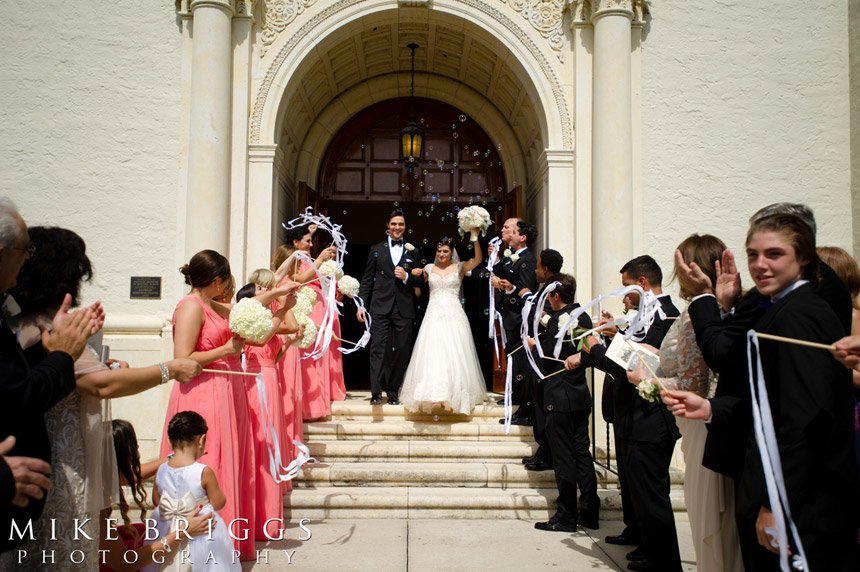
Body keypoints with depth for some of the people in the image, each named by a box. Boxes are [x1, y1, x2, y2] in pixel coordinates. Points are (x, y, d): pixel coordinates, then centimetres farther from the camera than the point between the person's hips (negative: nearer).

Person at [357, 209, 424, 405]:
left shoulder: (413, 251, 11)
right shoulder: (376, 249, 11)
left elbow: (421, 280, 10)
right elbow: (367, 280, 8)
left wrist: (406, 277, -9)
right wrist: (361, 304, 1)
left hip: (404, 308, 1)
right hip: (380, 306, -1)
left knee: (401, 350, 2)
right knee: (378, 348, -6)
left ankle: (393, 392, 12)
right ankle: (376, 392, -6)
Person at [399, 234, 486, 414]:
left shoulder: (459, 268, 6)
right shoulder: (429, 268, 12)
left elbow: (478, 259, -10)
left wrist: (475, 237, -19)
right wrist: (414, 274, -3)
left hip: (453, 316, -1)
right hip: (434, 316, 2)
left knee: (454, 355, -2)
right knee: (432, 355, -3)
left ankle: (455, 393, 6)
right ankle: (433, 393, 3)